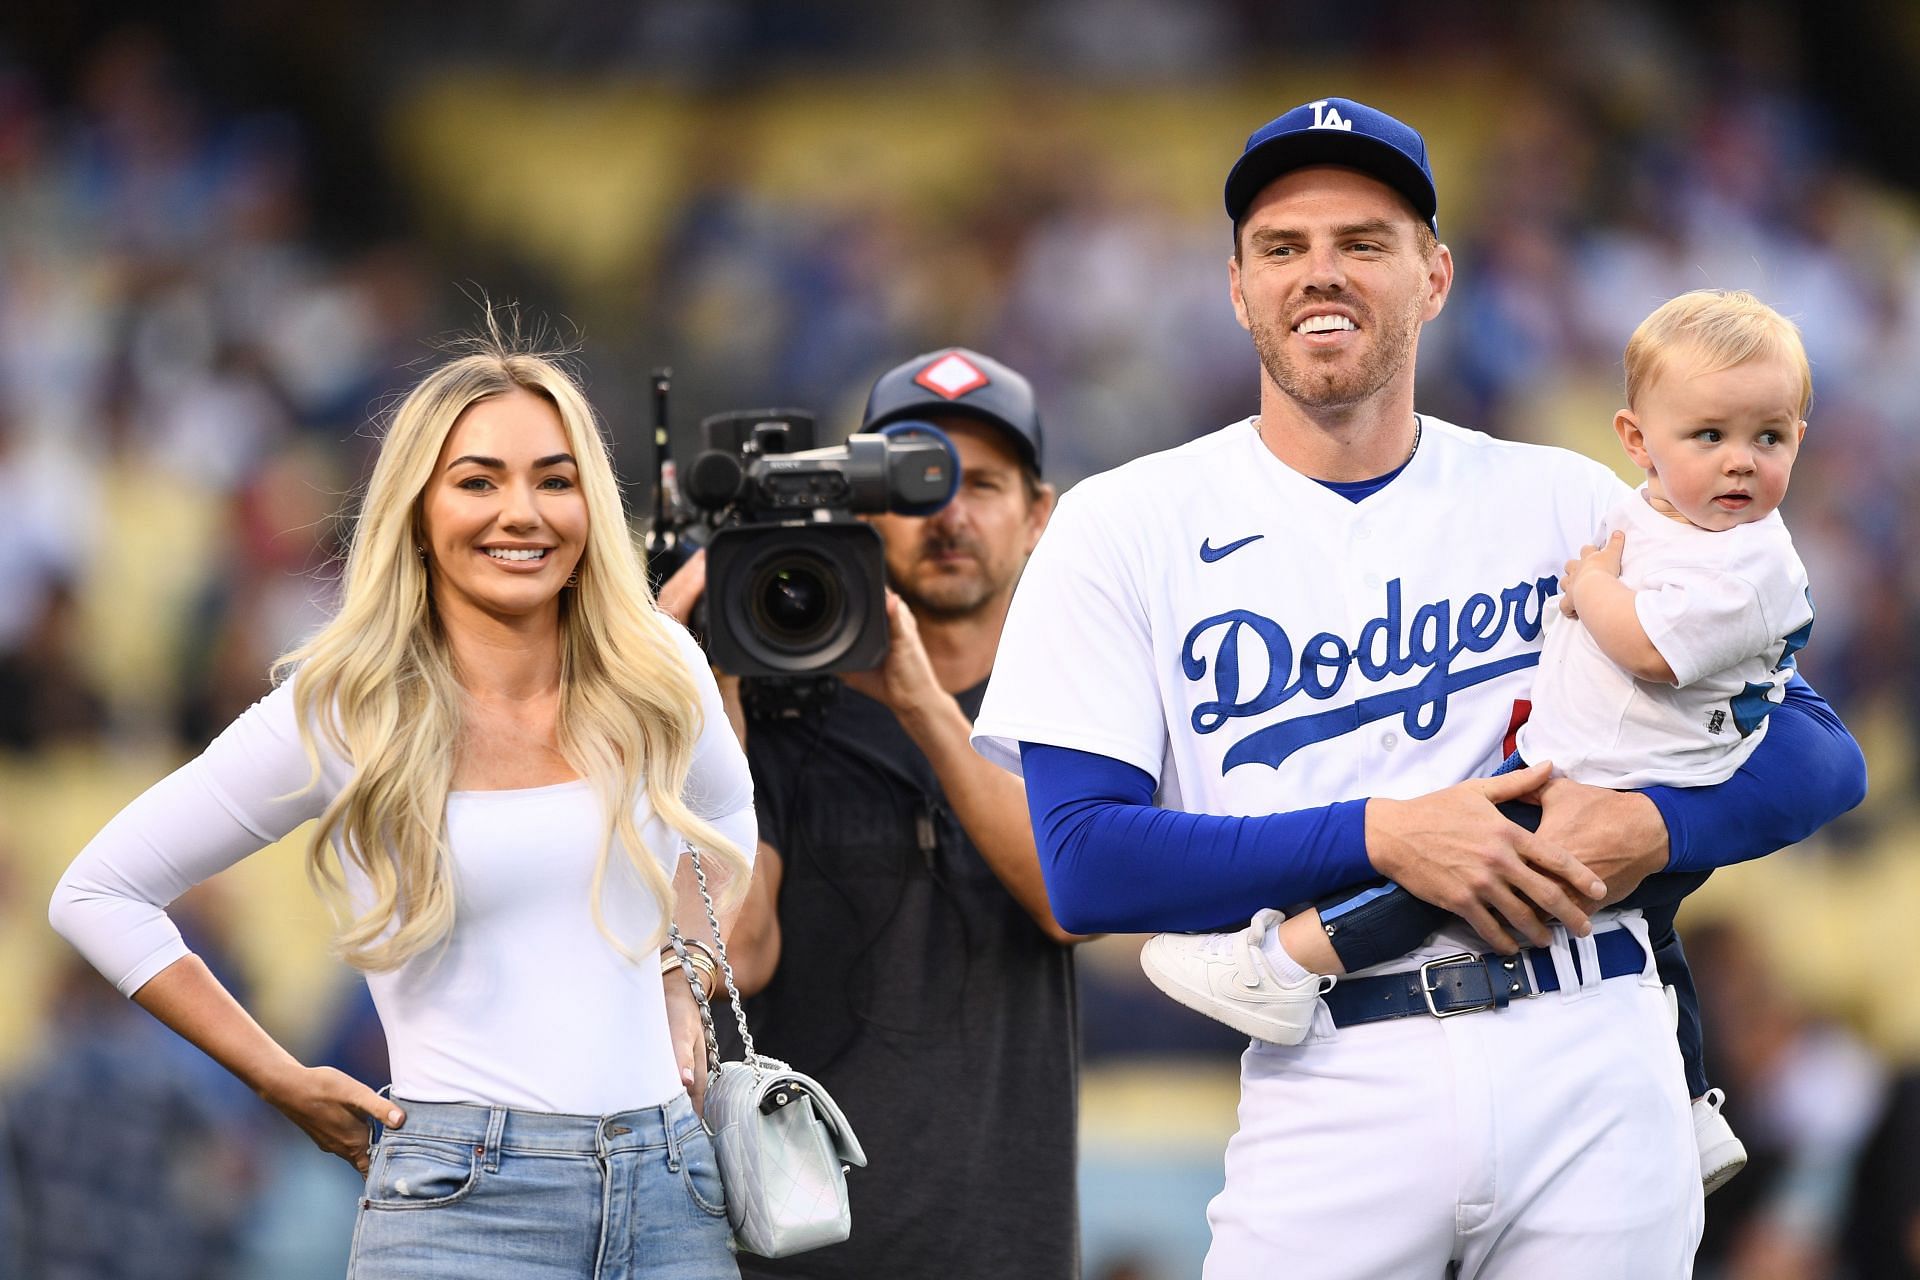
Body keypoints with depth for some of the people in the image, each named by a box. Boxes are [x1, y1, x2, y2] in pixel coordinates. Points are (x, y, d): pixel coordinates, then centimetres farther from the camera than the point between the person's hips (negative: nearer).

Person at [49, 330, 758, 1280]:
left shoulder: (657, 675, 6)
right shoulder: (345, 713, -4)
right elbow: (98, 893, 2)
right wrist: (284, 1084, 1)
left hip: (671, 1199, 3)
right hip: (462, 1204, -3)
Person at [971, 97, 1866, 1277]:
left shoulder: (1567, 503, 11)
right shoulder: (1126, 530, 6)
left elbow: (1822, 757, 9)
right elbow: (1084, 861, -5)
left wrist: (1650, 828, -12)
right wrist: (1379, 837, -13)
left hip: (1592, 1061, 2)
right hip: (1331, 1083, -2)